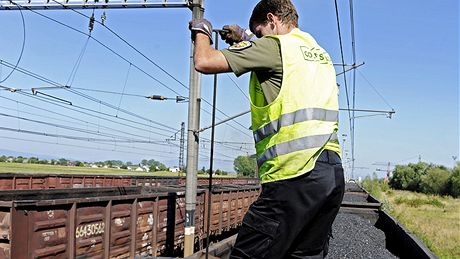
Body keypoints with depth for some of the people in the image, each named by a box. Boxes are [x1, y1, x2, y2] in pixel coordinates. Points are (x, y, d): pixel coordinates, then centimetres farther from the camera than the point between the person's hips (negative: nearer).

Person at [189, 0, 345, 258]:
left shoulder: (274, 45, -1)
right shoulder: (321, 54, 24)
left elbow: (205, 62, -4)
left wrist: (202, 32, 16)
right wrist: (246, 38, 47)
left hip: (296, 173, -9)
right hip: (334, 172, 9)